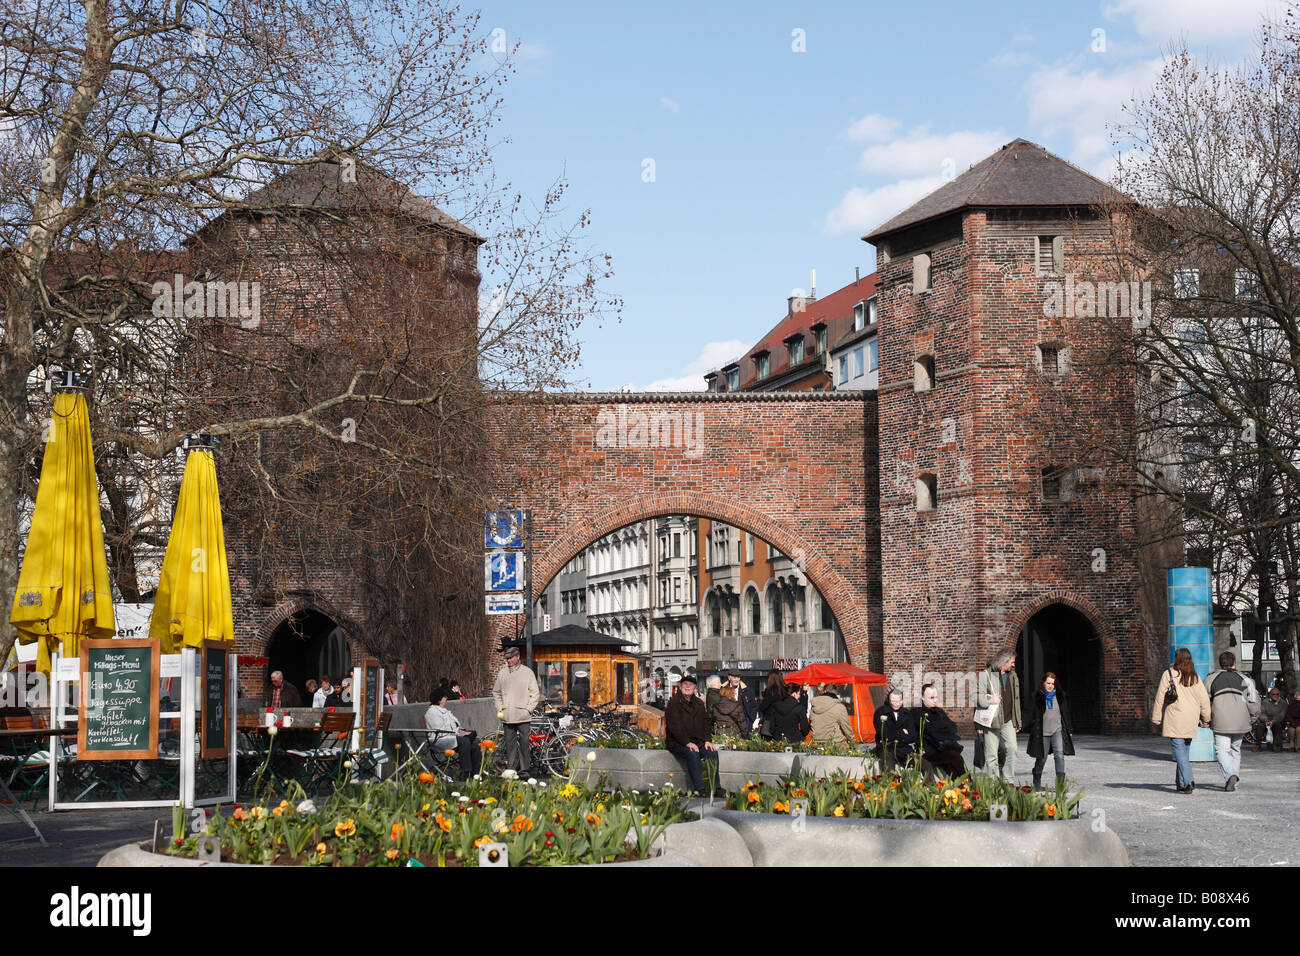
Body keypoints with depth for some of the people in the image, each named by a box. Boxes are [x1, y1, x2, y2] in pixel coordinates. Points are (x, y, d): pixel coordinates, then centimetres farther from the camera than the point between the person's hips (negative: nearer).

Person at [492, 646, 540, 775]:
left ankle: (524, 769, 2)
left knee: (524, 742, -3)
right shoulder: (502, 673, 10)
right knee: (510, 743, 4)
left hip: (523, 716, -2)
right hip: (507, 716, 3)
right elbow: (496, 692, 18)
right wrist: (499, 709, 7)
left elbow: (535, 694, 3)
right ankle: (511, 769, 9)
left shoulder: (527, 672, 2)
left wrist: (528, 709, -6)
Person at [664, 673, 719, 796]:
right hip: (678, 743, -5)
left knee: (712, 752, -21)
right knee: (693, 754, -34)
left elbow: (705, 723, 17)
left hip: (698, 742, 5)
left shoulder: (699, 704, 17)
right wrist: (687, 743, -21)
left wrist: (707, 740, -1)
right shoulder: (673, 704, -2)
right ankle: (699, 789, -36)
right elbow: (674, 727, -11)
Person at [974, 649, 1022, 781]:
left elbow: (1016, 700, 22)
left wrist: (1018, 721, 20)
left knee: (1012, 748, -8)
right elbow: (977, 696, -6)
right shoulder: (985, 675, -3)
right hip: (992, 720, -5)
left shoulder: (1013, 676, 17)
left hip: (1008, 721, 5)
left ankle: (1008, 780, 2)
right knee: (991, 754, -1)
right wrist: (989, 700, -23)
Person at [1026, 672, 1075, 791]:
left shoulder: (1060, 695, 7)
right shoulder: (1038, 696, -1)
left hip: (1058, 731, 1)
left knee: (1059, 754, -15)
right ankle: (1037, 782, 25)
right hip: (1042, 733, -1)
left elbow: (1066, 713, 13)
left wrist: (1069, 730, 12)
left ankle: (1060, 781, -17)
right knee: (1041, 758, 7)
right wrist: (1033, 731, -4)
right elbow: (1033, 715, 0)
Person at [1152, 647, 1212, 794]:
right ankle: (1181, 783, 20)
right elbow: (1204, 699, 6)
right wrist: (1206, 719, 15)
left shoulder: (1168, 675, -4)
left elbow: (1160, 698, -3)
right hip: (1190, 721, 5)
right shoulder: (1195, 677, 7)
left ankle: (1188, 781, -21)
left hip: (1174, 720, -4)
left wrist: (1156, 719, 4)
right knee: (1184, 750, 15)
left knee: (1179, 750, -6)